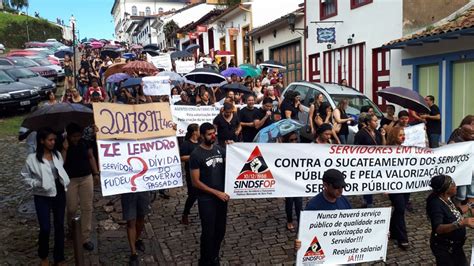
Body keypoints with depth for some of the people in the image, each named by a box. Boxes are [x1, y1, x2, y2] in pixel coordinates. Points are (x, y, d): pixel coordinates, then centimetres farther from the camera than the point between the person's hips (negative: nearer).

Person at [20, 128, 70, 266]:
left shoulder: (57, 154, 3)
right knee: (45, 228, -3)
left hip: (59, 194, 4)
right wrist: (38, 184, -15)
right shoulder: (32, 158, -11)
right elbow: (25, 177, -3)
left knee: (59, 226, 10)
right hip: (43, 197, -4)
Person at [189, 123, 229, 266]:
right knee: (208, 232, 5)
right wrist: (216, 192, -16)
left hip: (222, 196, 5)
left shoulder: (220, 150, 4)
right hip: (206, 199, -5)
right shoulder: (196, 155, -13)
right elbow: (196, 182, -13)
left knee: (220, 230, 15)